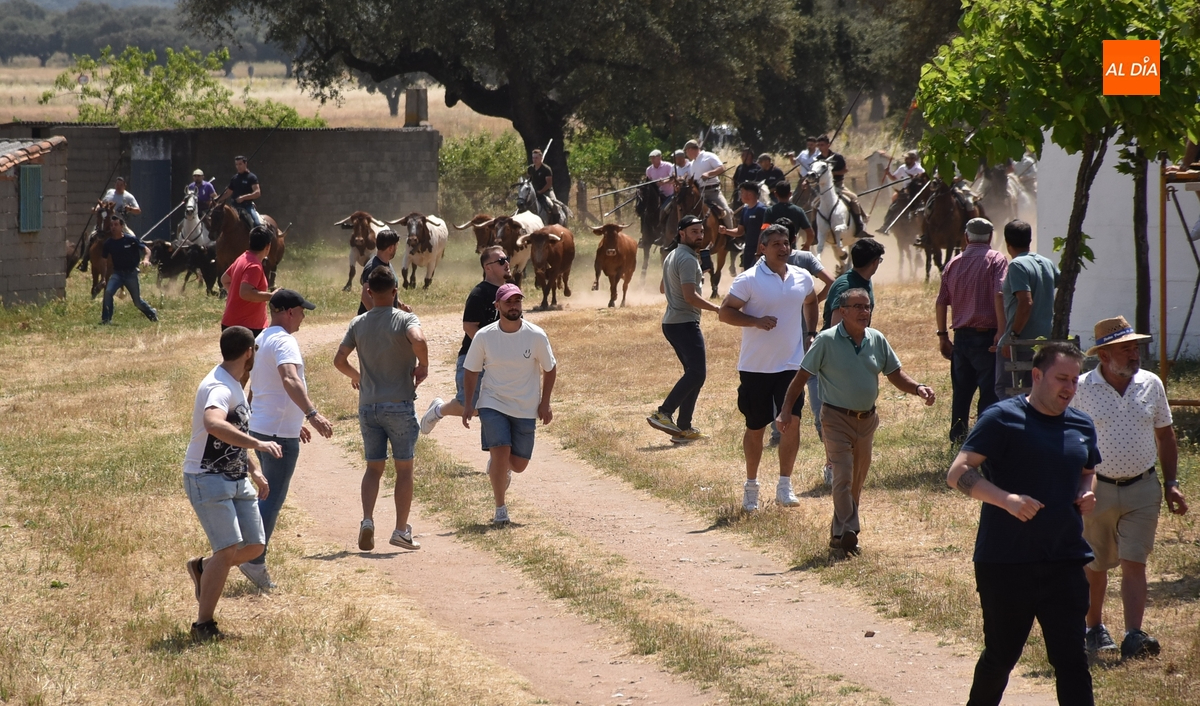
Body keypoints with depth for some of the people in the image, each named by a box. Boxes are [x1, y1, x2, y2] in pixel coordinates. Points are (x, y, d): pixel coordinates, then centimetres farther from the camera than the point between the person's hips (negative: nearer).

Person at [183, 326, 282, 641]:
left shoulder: (234, 385, 13)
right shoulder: (219, 388, -21)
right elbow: (213, 425, -42)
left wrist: (253, 470, 24)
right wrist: (258, 444, -48)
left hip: (236, 480, 9)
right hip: (208, 479, -9)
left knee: (255, 546, 5)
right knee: (229, 549, -16)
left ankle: (202, 568, 29)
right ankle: (203, 626, -8)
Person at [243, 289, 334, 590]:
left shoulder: (262, 340, 16)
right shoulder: (283, 341, -16)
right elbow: (289, 379, -35)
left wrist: (296, 422, 33)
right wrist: (312, 414, -46)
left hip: (261, 427, 10)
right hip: (280, 432, -10)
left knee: (269, 494, 18)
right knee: (273, 499, -5)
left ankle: (254, 553, 19)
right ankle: (254, 560, -5)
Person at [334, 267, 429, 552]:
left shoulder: (359, 323, 4)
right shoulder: (405, 319, -8)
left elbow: (339, 360, 5)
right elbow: (418, 341, -28)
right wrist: (423, 366, -10)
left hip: (368, 406, 3)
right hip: (399, 405, -3)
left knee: (374, 467, 10)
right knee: (404, 468, 5)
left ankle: (367, 519, -10)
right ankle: (401, 530, 4)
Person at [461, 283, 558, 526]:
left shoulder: (536, 336, -10)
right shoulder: (483, 337, -10)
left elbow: (550, 369, 3)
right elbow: (471, 371, 3)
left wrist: (545, 402, 0)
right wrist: (467, 404, -2)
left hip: (526, 408, 1)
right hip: (493, 404, -1)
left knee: (518, 465, 5)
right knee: (500, 453, -17)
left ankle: (499, 466, 43)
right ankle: (500, 509, 0)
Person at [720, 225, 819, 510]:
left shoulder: (802, 278, 5)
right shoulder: (749, 280, -10)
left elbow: (810, 302, 26)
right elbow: (725, 312, -10)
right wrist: (756, 321, -22)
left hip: (791, 365, 3)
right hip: (756, 366, -3)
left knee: (792, 423, -5)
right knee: (755, 428, 8)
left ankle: (784, 486, 6)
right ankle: (751, 486, 23)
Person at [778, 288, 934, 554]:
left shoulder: (877, 340, 3)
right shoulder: (827, 341, -11)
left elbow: (895, 375, 9)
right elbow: (801, 377, -8)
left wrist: (917, 388, -10)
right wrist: (786, 410, -15)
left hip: (867, 419, 5)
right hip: (837, 419, -5)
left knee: (857, 479, 13)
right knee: (843, 476, -13)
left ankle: (839, 533, 25)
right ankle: (847, 532, -11)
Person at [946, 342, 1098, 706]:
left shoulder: (1082, 426, 10)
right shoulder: (1002, 419, -8)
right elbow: (958, 473, -13)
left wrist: (1086, 494, 3)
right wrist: (1007, 499, -27)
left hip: (1065, 563, 4)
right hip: (1005, 563, -4)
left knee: (1071, 659, -3)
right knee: (1000, 655, 9)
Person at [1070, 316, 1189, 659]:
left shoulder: (1151, 385, 1)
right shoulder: (1082, 389, -7)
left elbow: (1165, 436, 12)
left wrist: (1171, 483, 8)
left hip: (1142, 489, 1)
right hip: (1097, 489, -1)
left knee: (1134, 564, -7)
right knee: (1094, 567, 11)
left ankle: (1134, 637, -13)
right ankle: (1095, 629, 29)